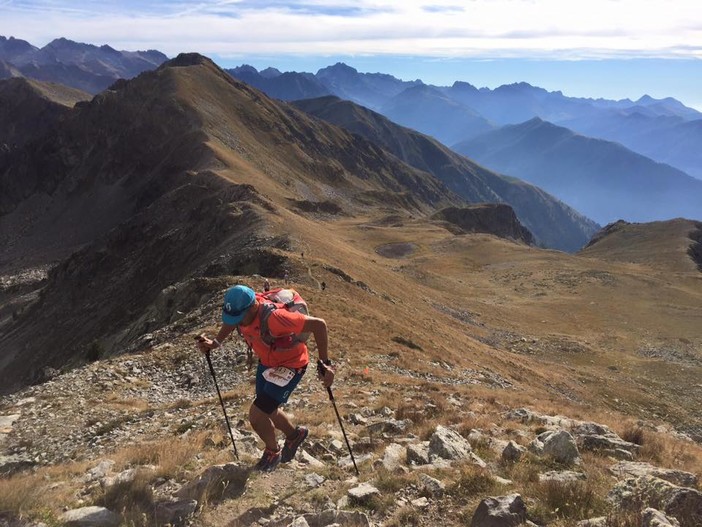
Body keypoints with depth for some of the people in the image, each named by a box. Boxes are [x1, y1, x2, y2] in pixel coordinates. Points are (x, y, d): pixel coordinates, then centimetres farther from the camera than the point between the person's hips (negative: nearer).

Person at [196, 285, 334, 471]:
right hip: (266, 362, 8)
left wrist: (324, 363, -32)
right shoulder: (240, 308, -18)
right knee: (267, 410, 22)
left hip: (290, 365, -8)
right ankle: (294, 435, 52)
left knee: (257, 414, -11)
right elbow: (230, 323, 8)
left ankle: (272, 451, 20)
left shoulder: (274, 317, -40)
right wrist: (215, 342, -7)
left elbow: (318, 325, -35)